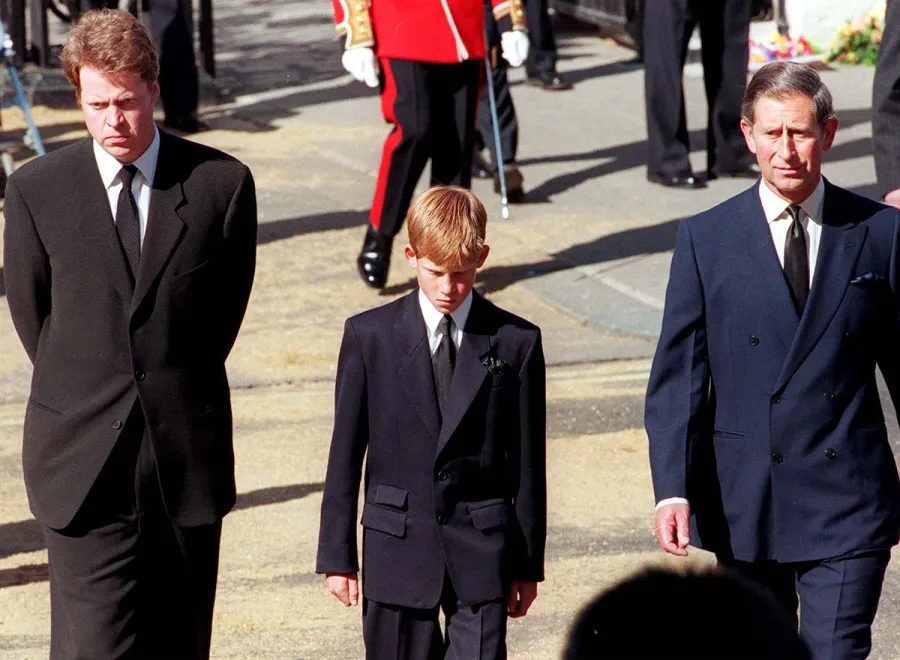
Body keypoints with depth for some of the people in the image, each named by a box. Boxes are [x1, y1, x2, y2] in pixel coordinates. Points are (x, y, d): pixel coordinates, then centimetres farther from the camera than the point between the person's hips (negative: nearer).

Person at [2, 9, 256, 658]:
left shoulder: (222, 183, -2)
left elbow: (225, 310, 9)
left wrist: (173, 385, 12)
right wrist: (83, 387, 11)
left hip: (186, 455, 1)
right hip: (83, 461, -1)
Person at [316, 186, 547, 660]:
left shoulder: (516, 343, 0)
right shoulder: (369, 336, 1)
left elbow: (528, 461, 5)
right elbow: (345, 455, 4)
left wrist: (528, 563, 7)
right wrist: (336, 556, 4)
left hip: (481, 548, 0)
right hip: (397, 547, 1)